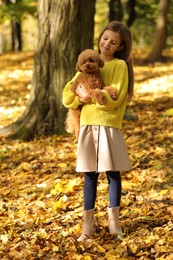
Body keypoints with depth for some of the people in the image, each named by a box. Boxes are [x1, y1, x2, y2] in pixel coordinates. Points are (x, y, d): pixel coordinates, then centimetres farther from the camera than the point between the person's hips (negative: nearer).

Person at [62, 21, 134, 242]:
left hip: (109, 126, -4)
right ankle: (88, 221, 11)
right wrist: (81, 99, -10)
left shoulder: (120, 66, -2)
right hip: (87, 125, 4)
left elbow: (114, 99, -13)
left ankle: (113, 219, 15)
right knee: (90, 174, 6)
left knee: (112, 172, 4)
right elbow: (68, 95, 9)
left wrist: (89, 97, -12)